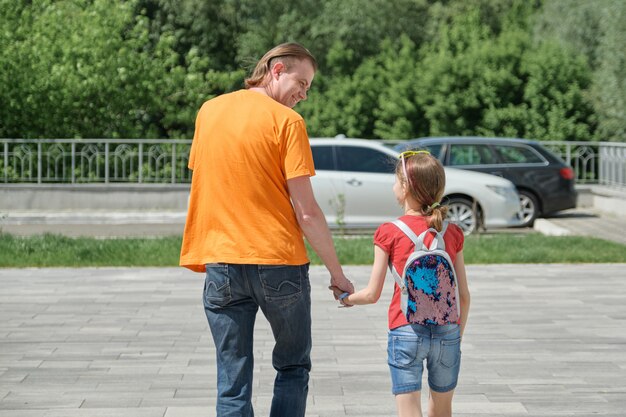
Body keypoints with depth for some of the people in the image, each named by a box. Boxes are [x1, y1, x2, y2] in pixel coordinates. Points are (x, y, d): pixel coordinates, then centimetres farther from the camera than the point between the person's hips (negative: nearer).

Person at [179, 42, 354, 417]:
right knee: (293, 367, 15)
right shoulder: (287, 121, -7)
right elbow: (306, 212, -10)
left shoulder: (209, 110, 10)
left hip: (219, 263, 4)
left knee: (232, 382, 6)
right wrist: (336, 272, -2)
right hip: (279, 261, -4)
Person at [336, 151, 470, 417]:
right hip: (447, 331, 4)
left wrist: (346, 298, 17)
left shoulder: (390, 233, -6)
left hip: (406, 332, -4)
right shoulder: (452, 233, 4)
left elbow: (372, 294, -3)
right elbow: (464, 295, 6)